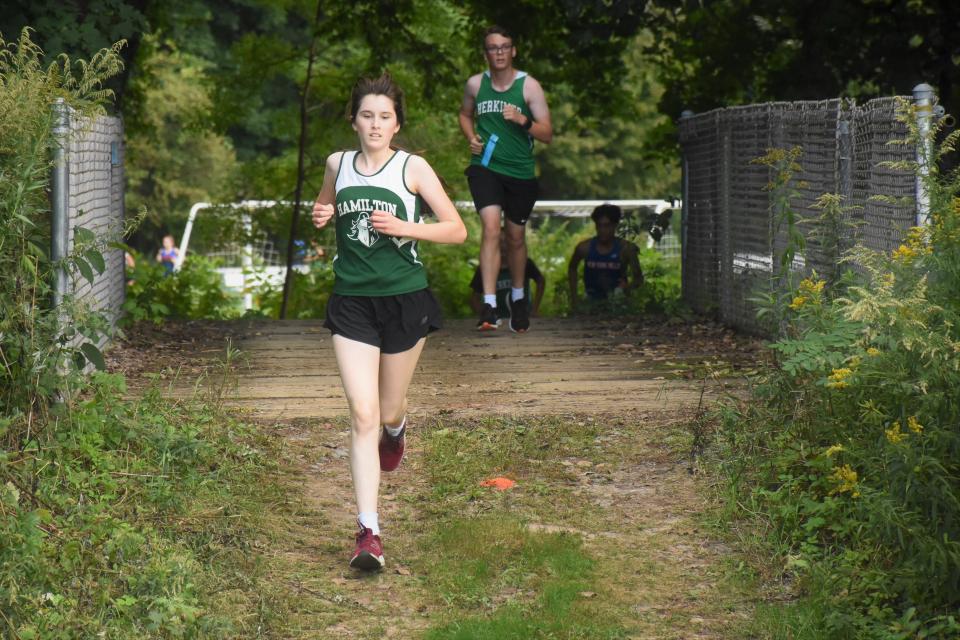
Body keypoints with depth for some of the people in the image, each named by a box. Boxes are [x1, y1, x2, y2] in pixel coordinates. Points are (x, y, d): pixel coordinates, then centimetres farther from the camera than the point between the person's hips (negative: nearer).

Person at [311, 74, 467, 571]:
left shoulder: (413, 168, -4)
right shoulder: (338, 164, 5)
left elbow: (457, 230, -4)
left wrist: (403, 227, -17)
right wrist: (321, 215, 3)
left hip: (404, 300, -1)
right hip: (352, 302, 1)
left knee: (389, 410, 13)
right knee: (363, 415, -10)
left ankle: (396, 430, 54)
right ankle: (368, 533, -11)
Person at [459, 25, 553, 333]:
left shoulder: (529, 86, -5)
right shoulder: (475, 84, 3)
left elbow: (548, 135, -6)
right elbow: (465, 114, 24)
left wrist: (522, 120, -24)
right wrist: (472, 137, 4)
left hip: (521, 172, 0)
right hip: (485, 166, 0)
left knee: (516, 237, 13)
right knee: (491, 227, -21)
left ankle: (517, 298, 38)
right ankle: (489, 304, -25)